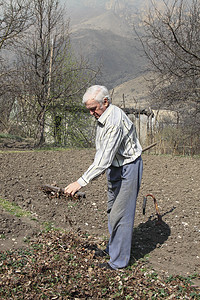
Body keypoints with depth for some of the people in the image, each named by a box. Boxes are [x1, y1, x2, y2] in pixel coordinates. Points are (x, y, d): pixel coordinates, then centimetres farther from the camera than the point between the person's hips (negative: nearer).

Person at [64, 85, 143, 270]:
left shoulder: (116, 121, -31)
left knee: (120, 214, -4)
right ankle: (113, 248, 38)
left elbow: (105, 158, -36)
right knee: (112, 210, 20)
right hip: (114, 167, 10)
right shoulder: (102, 117, 2)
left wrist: (81, 182, -37)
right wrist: (95, 172, 19)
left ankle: (119, 261, 9)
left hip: (128, 168, -10)